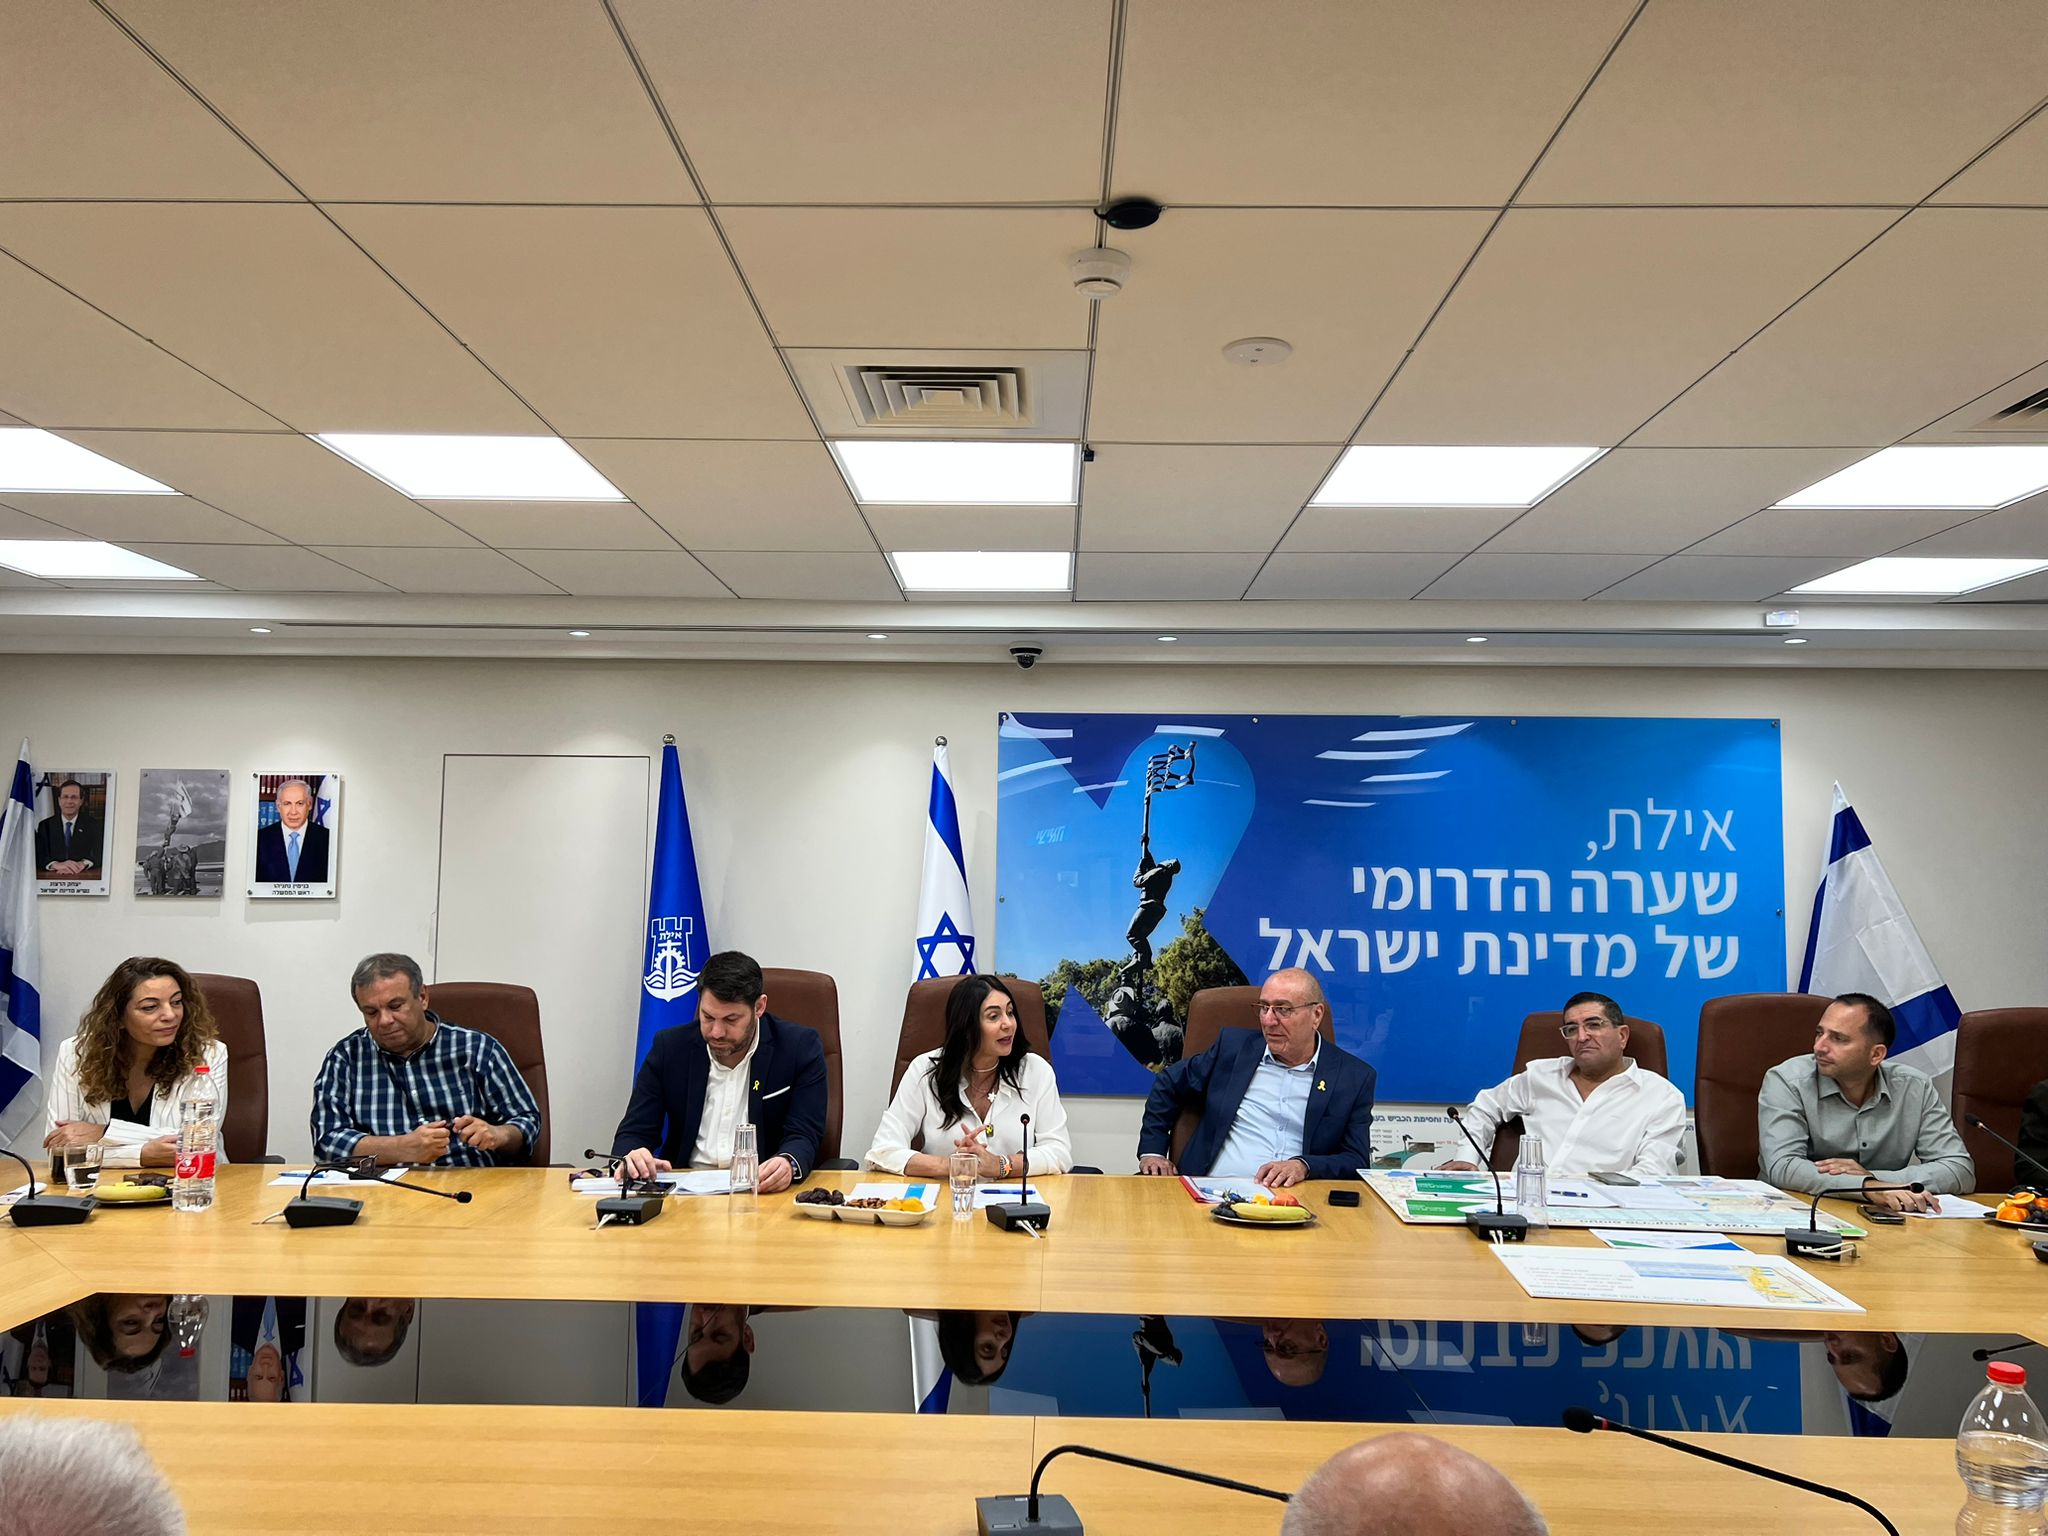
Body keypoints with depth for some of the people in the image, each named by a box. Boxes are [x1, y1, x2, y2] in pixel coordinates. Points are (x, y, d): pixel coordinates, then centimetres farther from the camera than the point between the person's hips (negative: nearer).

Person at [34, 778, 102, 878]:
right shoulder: (45, 825, 11)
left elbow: (100, 855, -2)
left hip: (84, 879, 0)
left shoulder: (92, 824, 9)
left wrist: (82, 864, -23)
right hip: (53, 879, 0)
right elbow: (38, 856, 0)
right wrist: (56, 865, -21)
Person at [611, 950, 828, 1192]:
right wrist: (631, 1160, -22)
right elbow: (634, 1133, 3)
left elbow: (803, 1136, -8)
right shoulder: (669, 1047, 3)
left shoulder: (801, 1048, -4)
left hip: (764, 1188, -1)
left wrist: (789, 1164, -33)